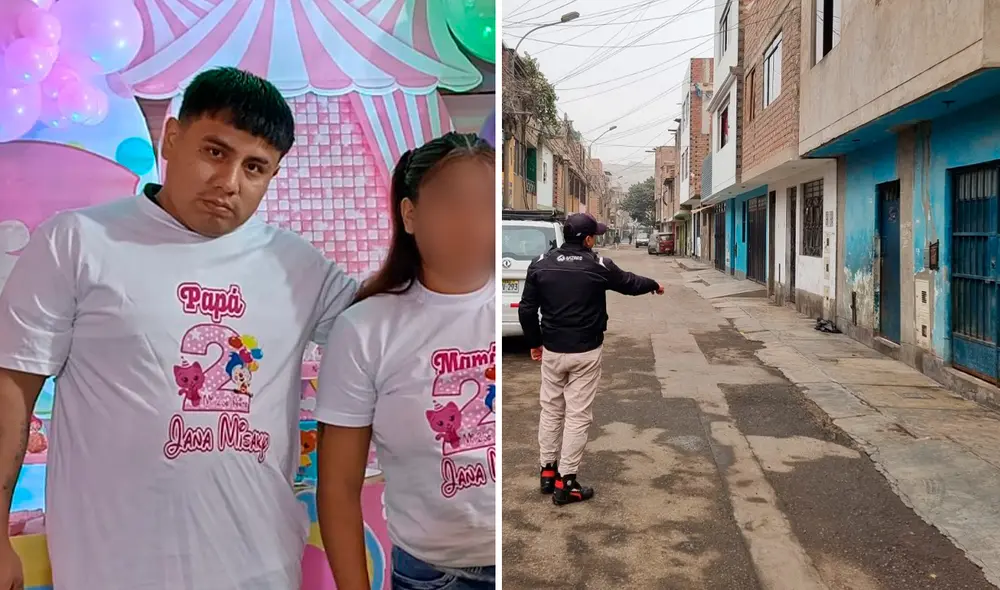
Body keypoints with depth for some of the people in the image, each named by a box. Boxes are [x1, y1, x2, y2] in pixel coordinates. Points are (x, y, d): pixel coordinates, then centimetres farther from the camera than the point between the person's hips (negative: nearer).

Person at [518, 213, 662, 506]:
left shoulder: (540, 264, -2)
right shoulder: (598, 264, -8)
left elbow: (526, 309, 0)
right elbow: (629, 283, 10)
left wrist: (534, 342, 14)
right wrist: (654, 285, 31)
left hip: (552, 350, 3)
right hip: (586, 352, -3)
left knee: (551, 410, 17)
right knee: (577, 415, 3)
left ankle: (548, 471, 25)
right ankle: (565, 482, 6)